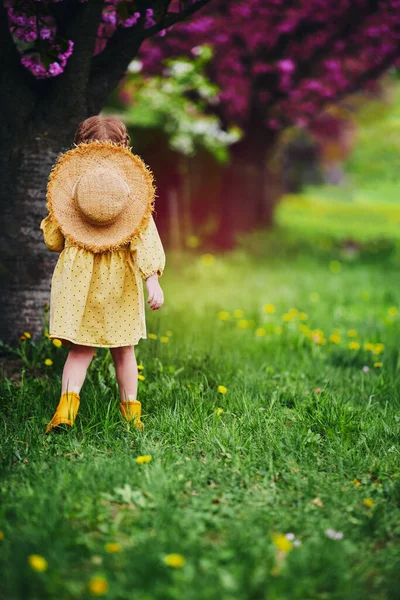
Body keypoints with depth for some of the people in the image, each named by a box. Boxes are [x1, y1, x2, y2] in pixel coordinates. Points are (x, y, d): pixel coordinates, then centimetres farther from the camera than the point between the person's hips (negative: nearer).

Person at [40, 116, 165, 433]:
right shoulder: (133, 189, -4)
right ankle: (131, 410, 23)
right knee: (123, 350, 14)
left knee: (80, 348, 6)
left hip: (77, 277, 0)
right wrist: (153, 280, -16)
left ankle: (68, 399, -16)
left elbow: (52, 240, 4)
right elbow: (145, 238, -13)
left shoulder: (67, 187, -1)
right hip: (120, 281, 0)